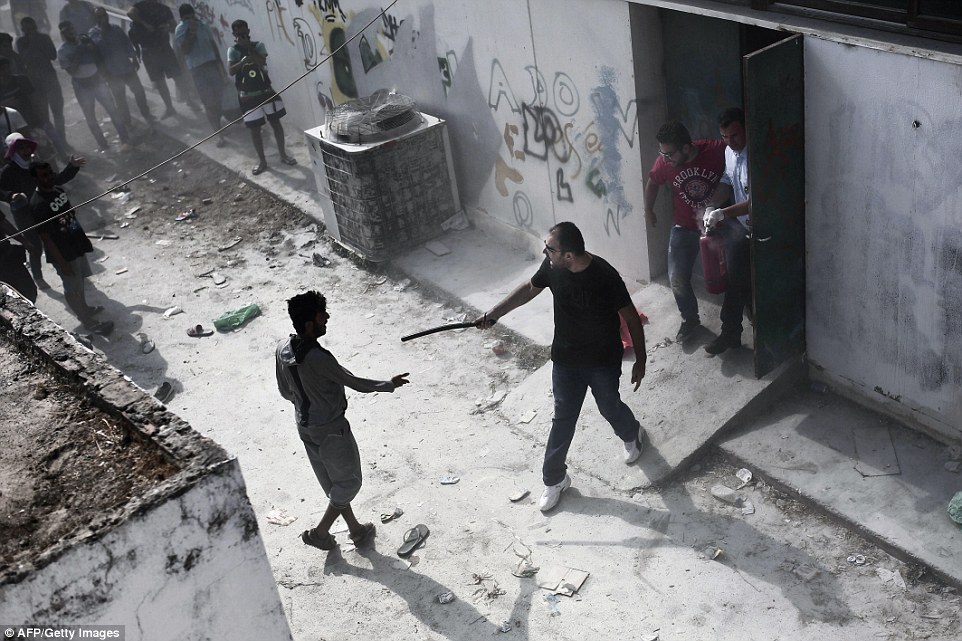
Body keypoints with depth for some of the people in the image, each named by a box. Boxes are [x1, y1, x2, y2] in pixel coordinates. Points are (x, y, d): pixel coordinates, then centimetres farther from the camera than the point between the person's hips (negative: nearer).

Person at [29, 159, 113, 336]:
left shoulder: (58, 190, -2)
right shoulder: (38, 204, -27)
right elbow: (46, 237, -23)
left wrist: (84, 239, 19)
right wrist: (62, 263, -20)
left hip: (77, 246, 8)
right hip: (63, 254, -8)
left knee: (80, 281, 26)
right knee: (73, 289, 9)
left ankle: (84, 308, 48)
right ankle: (89, 322, 23)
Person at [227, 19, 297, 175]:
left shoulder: (258, 45, -3)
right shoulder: (233, 50, -3)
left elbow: (262, 63, -20)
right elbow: (230, 71, -16)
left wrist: (248, 47, -20)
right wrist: (243, 61, -26)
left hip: (266, 91, 1)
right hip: (247, 96, 0)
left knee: (275, 122, 6)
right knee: (254, 128, 4)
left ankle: (283, 155, 20)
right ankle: (262, 161, 14)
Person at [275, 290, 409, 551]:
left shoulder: (282, 349, -9)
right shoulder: (319, 358, -33)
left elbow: (285, 391, 4)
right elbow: (355, 383, -20)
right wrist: (389, 385, -5)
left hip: (305, 426, 8)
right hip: (331, 429, -8)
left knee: (332, 482, 22)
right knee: (349, 482, 15)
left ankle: (356, 528, 38)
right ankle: (320, 532, 21)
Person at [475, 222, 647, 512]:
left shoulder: (605, 276, -30)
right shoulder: (552, 266, -15)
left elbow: (631, 317, -17)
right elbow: (530, 287, 6)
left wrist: (640, 360, -10)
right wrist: (494, 313, 4)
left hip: (603, 361, -3)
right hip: (565, 359, 3)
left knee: (610, 408, 21)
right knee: (563, 419, 13)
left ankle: (633, 434, 57)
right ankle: (554, 479, 31)